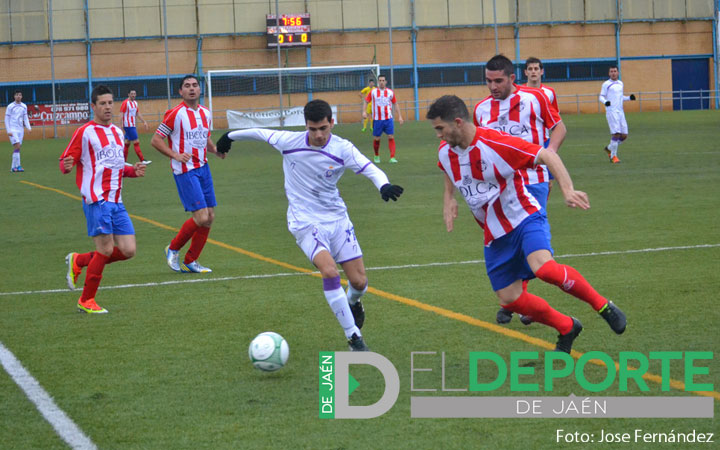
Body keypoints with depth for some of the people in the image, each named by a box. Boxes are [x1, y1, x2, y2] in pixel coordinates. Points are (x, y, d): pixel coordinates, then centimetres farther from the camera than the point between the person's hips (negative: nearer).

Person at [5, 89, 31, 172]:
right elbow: (7, 119, -1)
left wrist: (29, 127, -2)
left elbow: (25, 118, 14)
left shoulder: (24, 106, 11)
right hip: (12, 129, -5)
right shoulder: (10, 106, -1)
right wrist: (8, 131, -9)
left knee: (18, 147, 2)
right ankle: (18, 165, -18)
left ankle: (13, 167, 7)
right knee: (17, 146, -17)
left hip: (20, 130, 5)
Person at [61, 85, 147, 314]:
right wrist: (67, 166, -28)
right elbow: (66, 161, -5)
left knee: (128, 250, 1)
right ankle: (86, 301, 6)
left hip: (116, 201, 7)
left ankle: (78, 261, 19)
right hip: (96, 199, -7)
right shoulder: (85, 133, -5)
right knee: (105, 250, -10)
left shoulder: (117, 132, 17)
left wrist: (133, 170, 10)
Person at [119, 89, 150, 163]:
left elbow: (138, 114, 20)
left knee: (127, 142, 10)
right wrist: (121, 125, -20)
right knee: (136, 142, -10)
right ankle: (142, 160, -11)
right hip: (128, 126, -8)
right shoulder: (125, 103, -11)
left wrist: (144, 122, 15)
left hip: (133, 126, 8)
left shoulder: (135, 103, 13)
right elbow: (121, 114, -13)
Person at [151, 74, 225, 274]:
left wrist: (216, 150, 5)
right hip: (185, 171, -7)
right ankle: (173, 249, 8)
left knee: (209, 217, 4)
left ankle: (190, 262, 14)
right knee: (201, 217, -14)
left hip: (203, 168, 7)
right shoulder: (176, 114, -10)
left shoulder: (205, 113, 11)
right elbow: (156, 140, -7)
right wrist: (176, 155, -18)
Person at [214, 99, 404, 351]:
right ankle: (353, 337, -18)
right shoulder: (289, 142, -10)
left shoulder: (343, 149, -9)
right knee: (329, 271, -26)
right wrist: (230, 136, 23)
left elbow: (370, 169, -15)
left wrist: (384, 185, -38)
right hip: (305, 223, -2)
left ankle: (353, 303, 42)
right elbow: (260, 133, 7)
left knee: (359, 281, 1)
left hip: (337, 219, 2)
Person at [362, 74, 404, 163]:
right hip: (377, 119, 0)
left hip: (388, 119, 0)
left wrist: (399, 116, 9)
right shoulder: (373, 92, 0)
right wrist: (364, 111, -10)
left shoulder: (390, 92, 4)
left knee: (391, 137, -10)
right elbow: (366, 101, 7)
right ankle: (376, 156, 28)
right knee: (376, 139, 6)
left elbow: (395, 104, 13)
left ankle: (392, 157, -14)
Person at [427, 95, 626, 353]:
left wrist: (567, 190, -34)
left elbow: (547, 155, -21)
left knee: (544, 268, -32)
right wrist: (449, 199, 9)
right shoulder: (445, 152, 0)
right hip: (494, 235, 7)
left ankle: (603, 306, -12)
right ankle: (566, 328, 23)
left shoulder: (494, 143, -22)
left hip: (524, 218, -7)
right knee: (509, 299, 1)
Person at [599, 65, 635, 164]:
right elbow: (601, 96, -1)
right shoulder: (606, 84, 0)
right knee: (616, 133, -15)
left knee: (624, 135, 3)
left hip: (620, 111, 6)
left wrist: (629, 98, 8)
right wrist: (605, 102, -22)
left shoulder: (620, 83, 17)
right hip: (611, 112, -6)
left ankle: (609, 148, 23)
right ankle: (613, 156, -5)